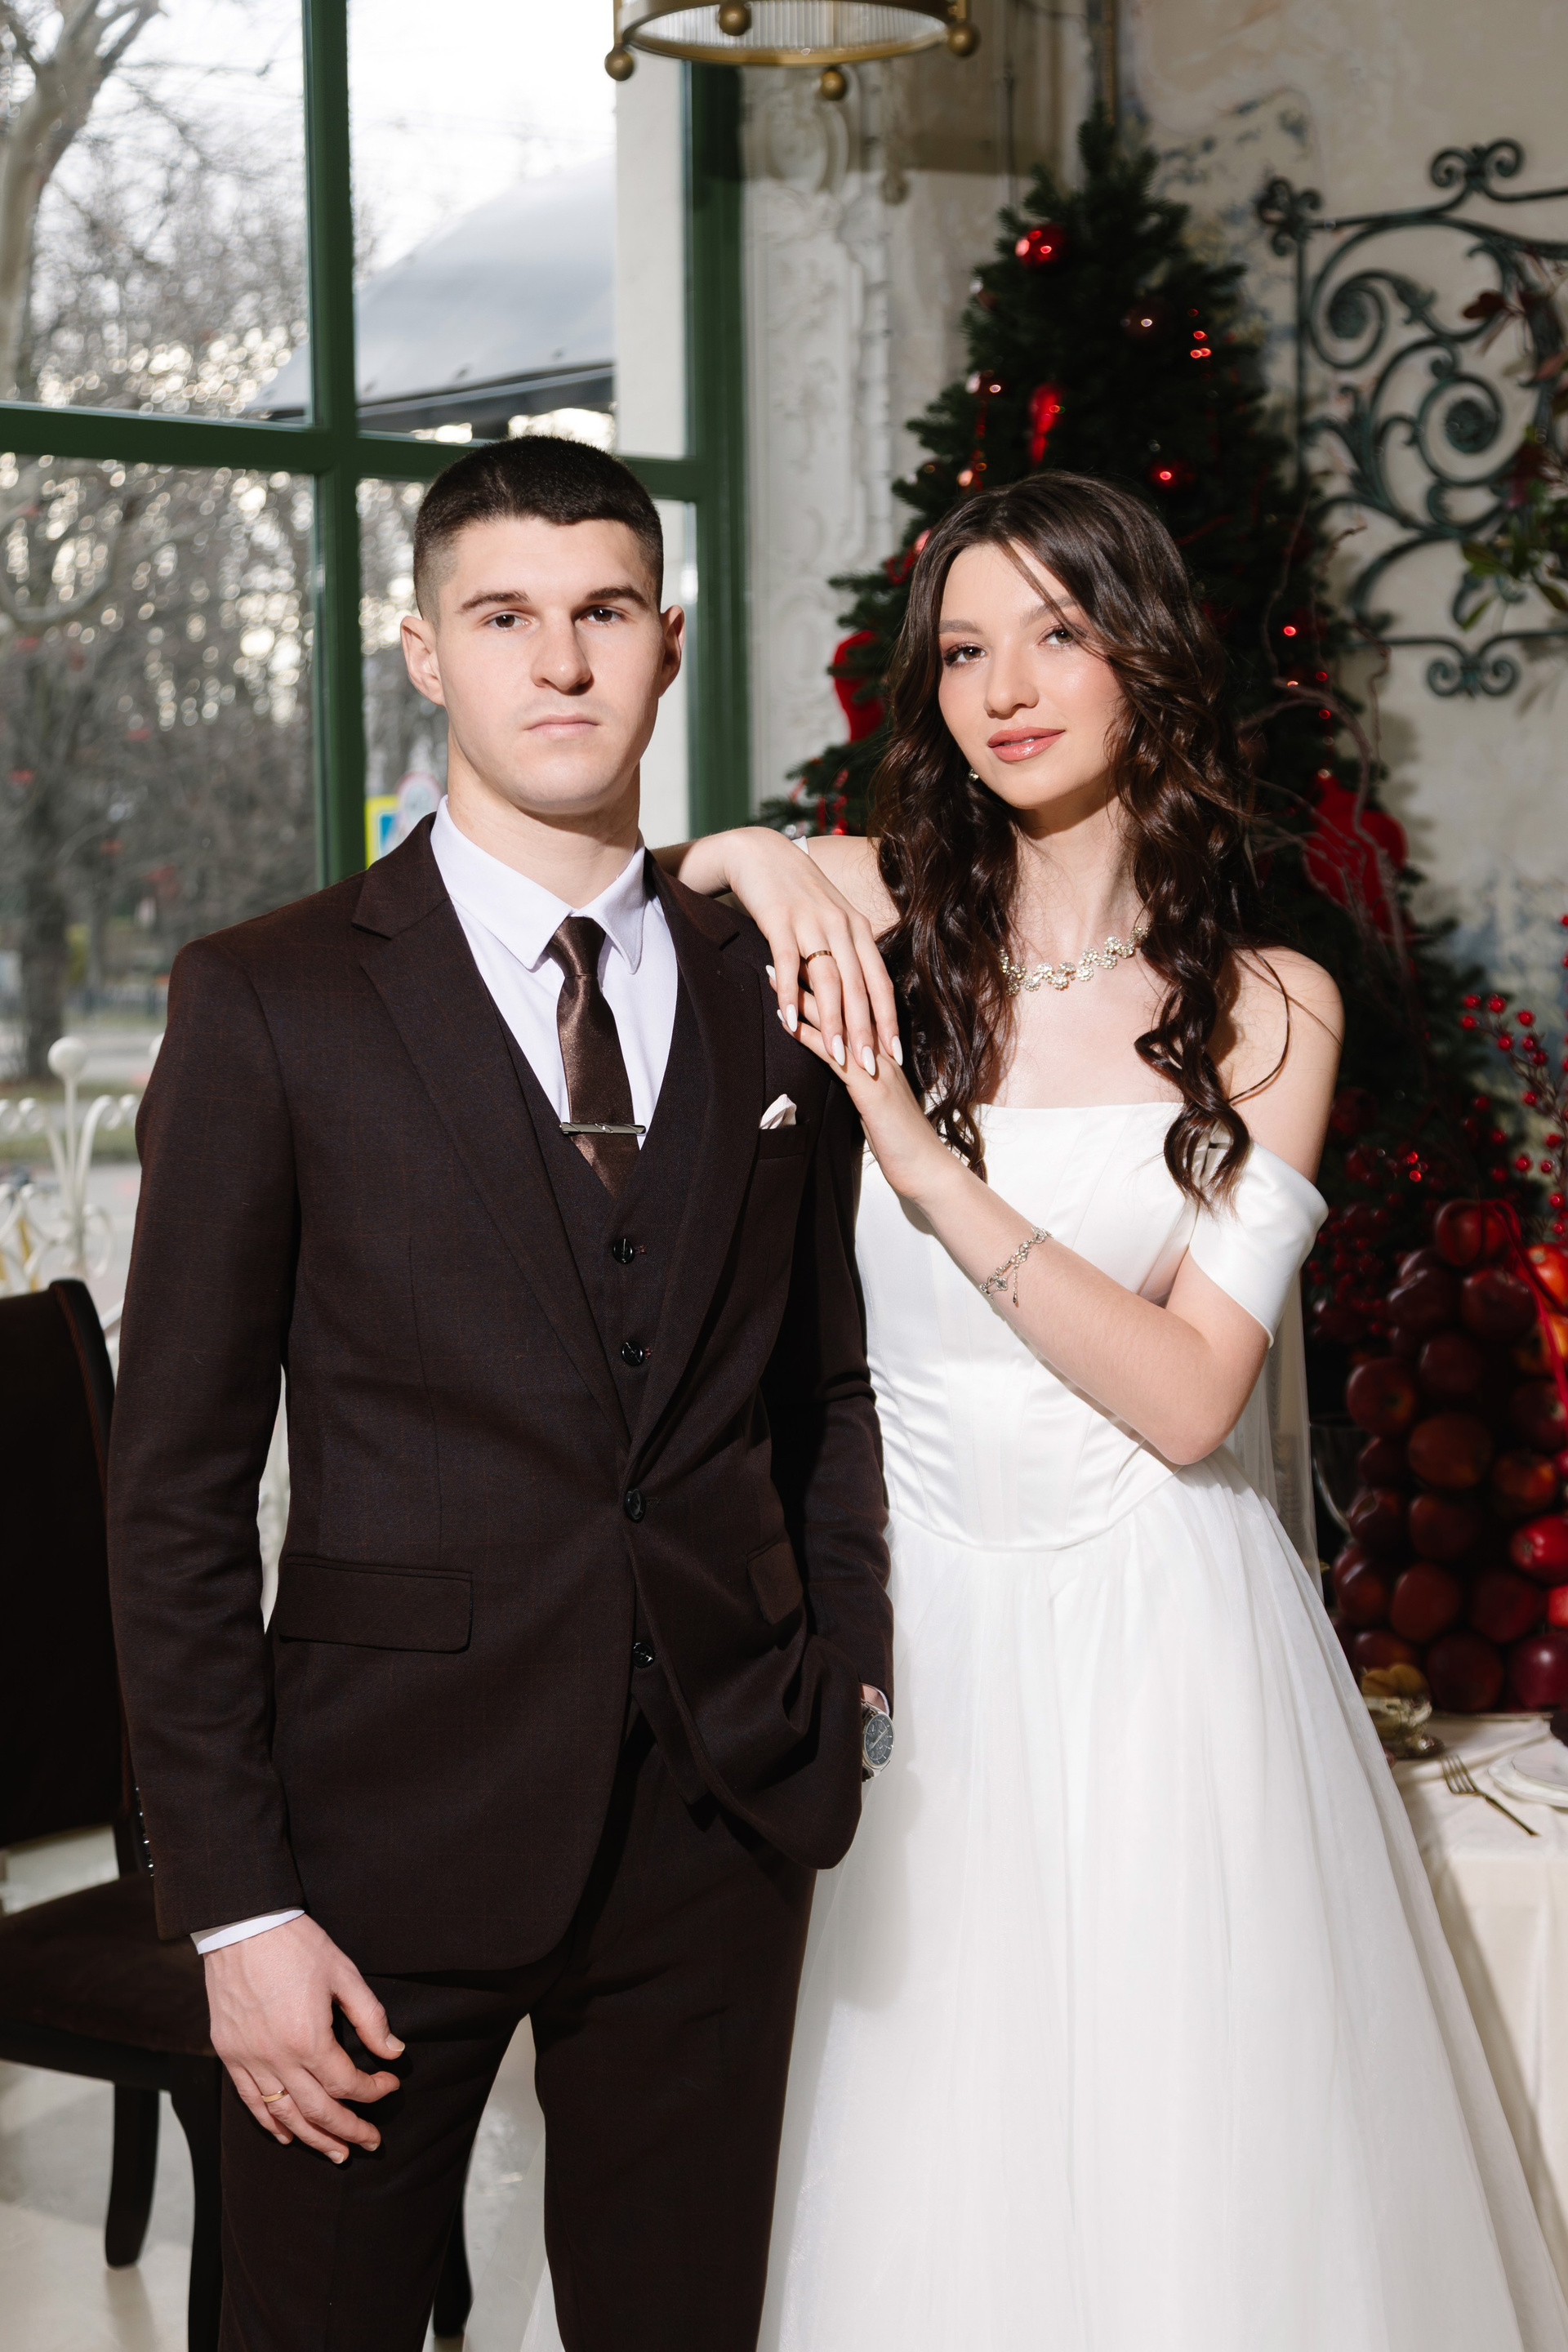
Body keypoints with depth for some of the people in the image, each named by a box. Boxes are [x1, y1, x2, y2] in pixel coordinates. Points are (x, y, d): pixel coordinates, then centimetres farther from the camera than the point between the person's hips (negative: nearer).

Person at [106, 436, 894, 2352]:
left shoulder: (774, 990, 6)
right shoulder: (271, 1001, -5)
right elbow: (174, 1487, -6)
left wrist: (850, 1687, 4)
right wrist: (233, 1901, -10)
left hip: (724, 1817, 3)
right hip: (391, 1819, -3)